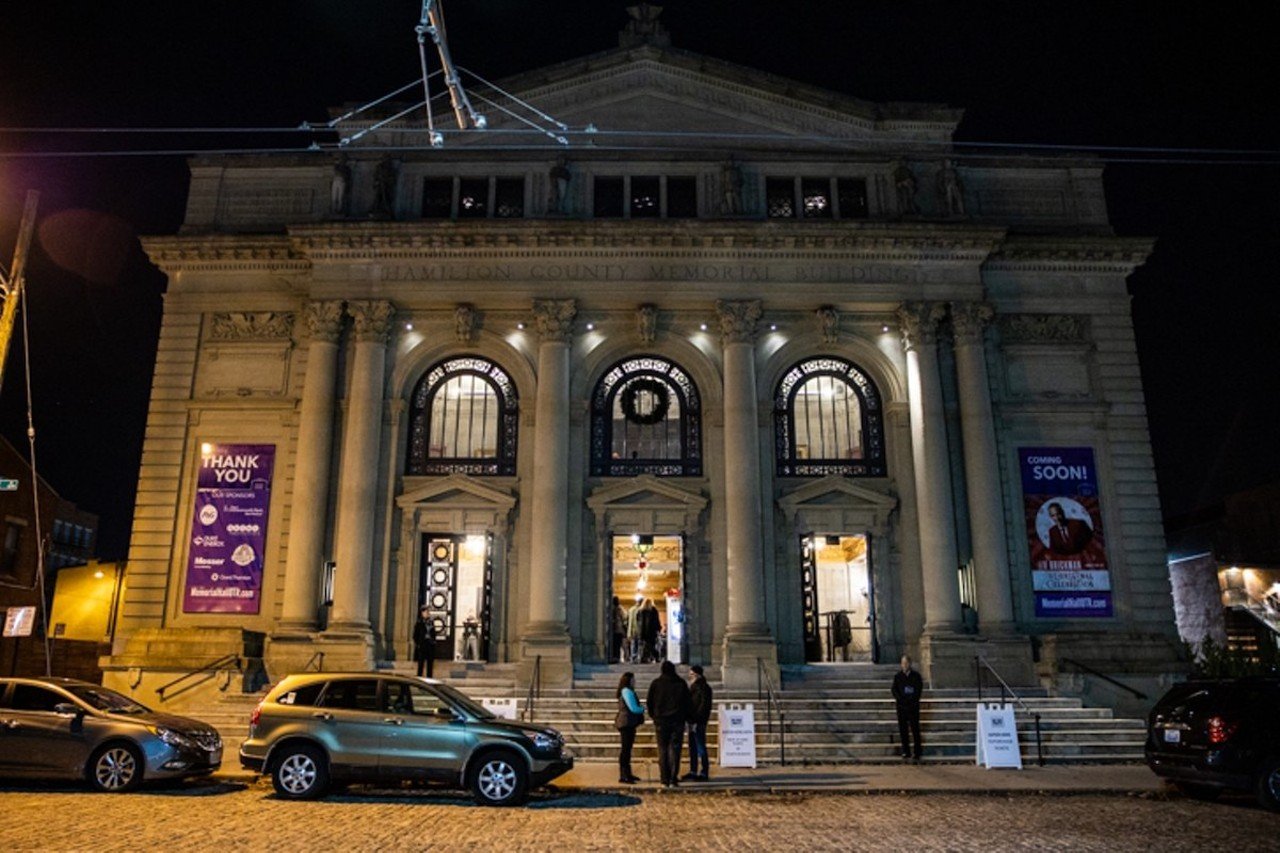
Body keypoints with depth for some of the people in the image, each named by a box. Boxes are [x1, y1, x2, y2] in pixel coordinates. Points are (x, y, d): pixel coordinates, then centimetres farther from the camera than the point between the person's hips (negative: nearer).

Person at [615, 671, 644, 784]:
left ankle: (627, 774, 23)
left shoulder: (628, 691, 17)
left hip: (629, 723, 10)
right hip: (627, 723, -10)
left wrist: (640, 708, 0)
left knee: (627, 748, 15)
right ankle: (623, 776, -6)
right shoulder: (627, 691, -15)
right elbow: (633, 708, -19)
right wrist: (643, 709, -1)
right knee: (626, 748, -8)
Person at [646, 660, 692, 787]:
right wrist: (688, 718, 12)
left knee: (662, 751, 5)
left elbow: (649, 702, 4)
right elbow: (688, 703, 4)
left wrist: (654, 716, 15)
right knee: (675, 750, 2)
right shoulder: (681, 683, 4)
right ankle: (673, 780, -4)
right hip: (677, 721, 0)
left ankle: (665, 780, 2)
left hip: (661, 721, 0)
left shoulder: (656, 683, 3)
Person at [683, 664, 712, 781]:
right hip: (692, 721, 9)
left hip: (698, 722, -9)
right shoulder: (693, 686, 16)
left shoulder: (703, 687, -12)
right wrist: (690, 720, 10)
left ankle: (704, 772, 1)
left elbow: (704, 705, -17)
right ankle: (693, 771, 19)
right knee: (692, 747, 12)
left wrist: (697, 721, -20)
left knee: (700, 747, -5)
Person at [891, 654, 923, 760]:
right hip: (901, 706, 2)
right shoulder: (897, 676, 7)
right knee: (903, 730, 3)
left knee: (915, 729, -3)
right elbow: (894, 689, 6)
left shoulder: (916, 676, 3)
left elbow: (919, 689, 0)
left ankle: (917, 752, 1)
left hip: (913, 706, -2)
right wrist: (900, 699, -10)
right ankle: (906, 752, 9)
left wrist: (912, 700, -10)